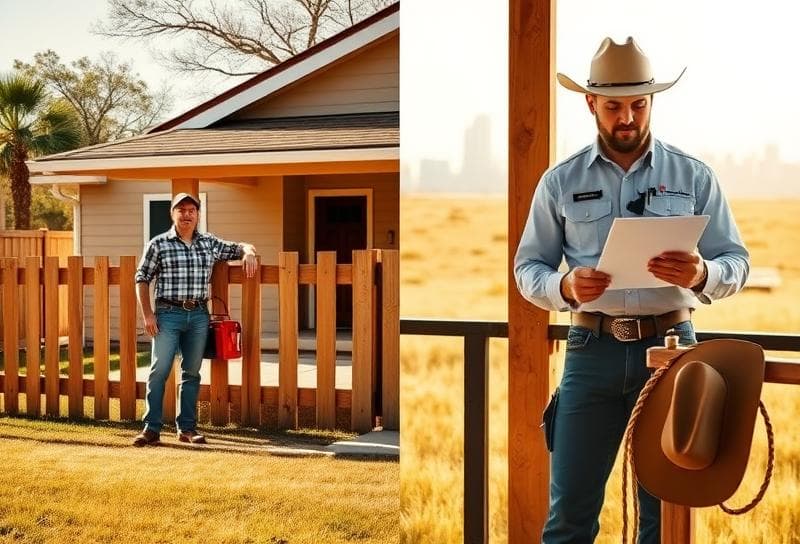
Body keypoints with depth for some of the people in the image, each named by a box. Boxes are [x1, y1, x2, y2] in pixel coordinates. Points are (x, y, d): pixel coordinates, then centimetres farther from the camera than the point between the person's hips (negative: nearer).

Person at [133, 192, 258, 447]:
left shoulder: (210, 243, 9)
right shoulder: (159, 244, 0)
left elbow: (239, 247, 20)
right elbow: (142, 279, 2)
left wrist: (249, 252, -5)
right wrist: (147, 314, -5)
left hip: (199, 315, 3)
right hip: (168, 314, -3)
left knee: (191, 372, 8)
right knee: (159, 370, -7)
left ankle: (187, 428, 17)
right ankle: (152, 428, 0)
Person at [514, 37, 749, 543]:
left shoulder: (694, 176, 5)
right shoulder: (560, 182, 5)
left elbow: (737, 262, 4)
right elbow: (528, 268, 6)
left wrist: (701, 275, -19)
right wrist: (565, 286, -16)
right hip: (593, 349, 0)